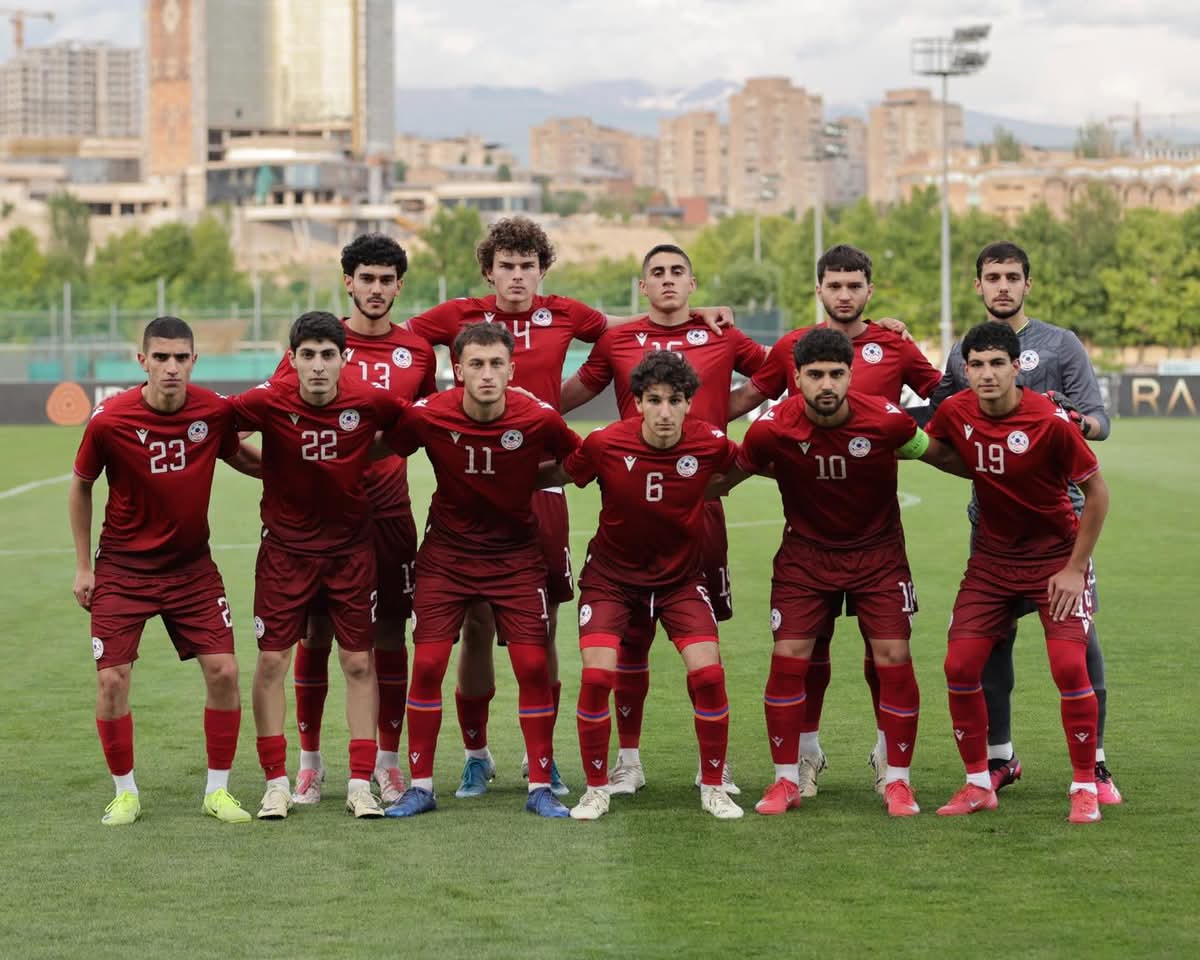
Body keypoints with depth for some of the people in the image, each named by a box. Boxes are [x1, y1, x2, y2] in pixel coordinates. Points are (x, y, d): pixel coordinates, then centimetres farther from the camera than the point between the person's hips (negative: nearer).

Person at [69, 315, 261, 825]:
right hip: (123, 568, -2)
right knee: (111, 680, -7)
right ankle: (125, 792, 13)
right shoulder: (108, 420, -16)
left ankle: (218, 790, 9)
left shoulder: (214, 410, -10)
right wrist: (83, 565, 2)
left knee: (223, 671, -6)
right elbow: (80, 487, 0)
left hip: (192, 567, 2)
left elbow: (240, 457, 12)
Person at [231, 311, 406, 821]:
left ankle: (361, 785, 10)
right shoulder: (268, 402, -17)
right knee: (271, 662, -2)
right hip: (285, 545, -1)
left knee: (359, 664, 2)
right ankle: (276, 784, 9)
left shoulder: (370, 401, -14)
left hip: (351, 547, 1)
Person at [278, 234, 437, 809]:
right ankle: (309, 760, 12)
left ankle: (388, 761, 13)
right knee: (315, 632, 2)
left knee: (389, 633, 3)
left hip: (389, 509, 2)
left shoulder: (417, 350, 7)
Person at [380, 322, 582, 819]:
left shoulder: (538, 418, -17)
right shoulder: (427, 415, -17)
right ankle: (420, 785, 8)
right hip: (446, 551, 0)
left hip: (516, 552, 0)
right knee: (427, 663, -5)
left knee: (533, 665, -6)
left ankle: (540, 786, 7)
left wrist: (529, 477, -1)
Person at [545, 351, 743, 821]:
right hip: (611, 574, -1)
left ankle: (713, 787, 7)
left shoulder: (709, 444, -17)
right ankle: (596, 789, 5)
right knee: (597, 674, -15)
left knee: (708, 673, -13)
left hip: (682, 575, 1)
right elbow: (557, 475, -2)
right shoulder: (605, 444, -21)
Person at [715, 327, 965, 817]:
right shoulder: (772, 428, -20)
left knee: (894, 660, -6)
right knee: (788, 659, -6)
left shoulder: (886, 420, -21)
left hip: (878, 551, 0)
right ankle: (787, 780, 8)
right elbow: (727, 477, -1)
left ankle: (897, 780, 8)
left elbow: (941, 456, -3)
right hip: (805, 551, 0)